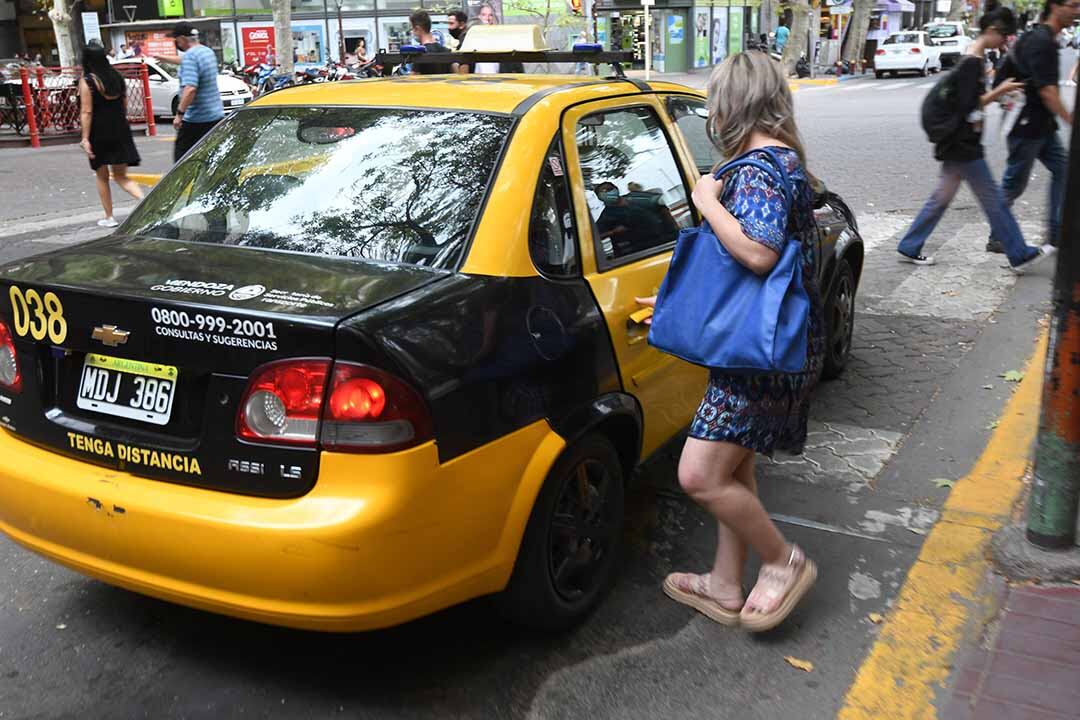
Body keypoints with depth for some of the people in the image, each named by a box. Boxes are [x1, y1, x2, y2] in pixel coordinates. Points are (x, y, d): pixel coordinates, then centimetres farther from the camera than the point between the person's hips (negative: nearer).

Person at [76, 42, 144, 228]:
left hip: (99, 133, -4)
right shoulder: (117, 77, 4)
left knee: (102, 176, 11)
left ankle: (109, 217, 15)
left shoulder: (87, 81, -11)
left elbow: (86, 112, -14)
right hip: (120, 131, 4)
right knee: (121, 176, 10)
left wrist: (85, 138, -12)